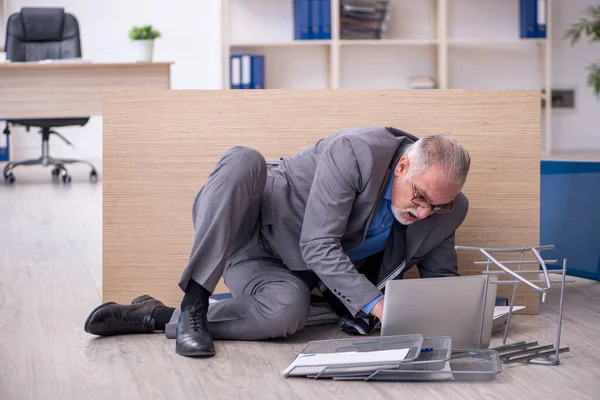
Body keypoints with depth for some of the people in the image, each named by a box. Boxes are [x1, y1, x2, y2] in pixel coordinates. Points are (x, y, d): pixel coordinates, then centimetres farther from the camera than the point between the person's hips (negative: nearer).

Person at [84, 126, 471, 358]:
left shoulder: (446, 208, -8)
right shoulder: (356, 152, -26)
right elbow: (318, 245, -27)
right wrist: (376, 304, -36)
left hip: (292, 271, 4)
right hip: (247, 226, -4)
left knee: (288, 312, -34)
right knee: (244, 160, -37)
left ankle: (158, 316, -19)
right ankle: (193, 303, -33)